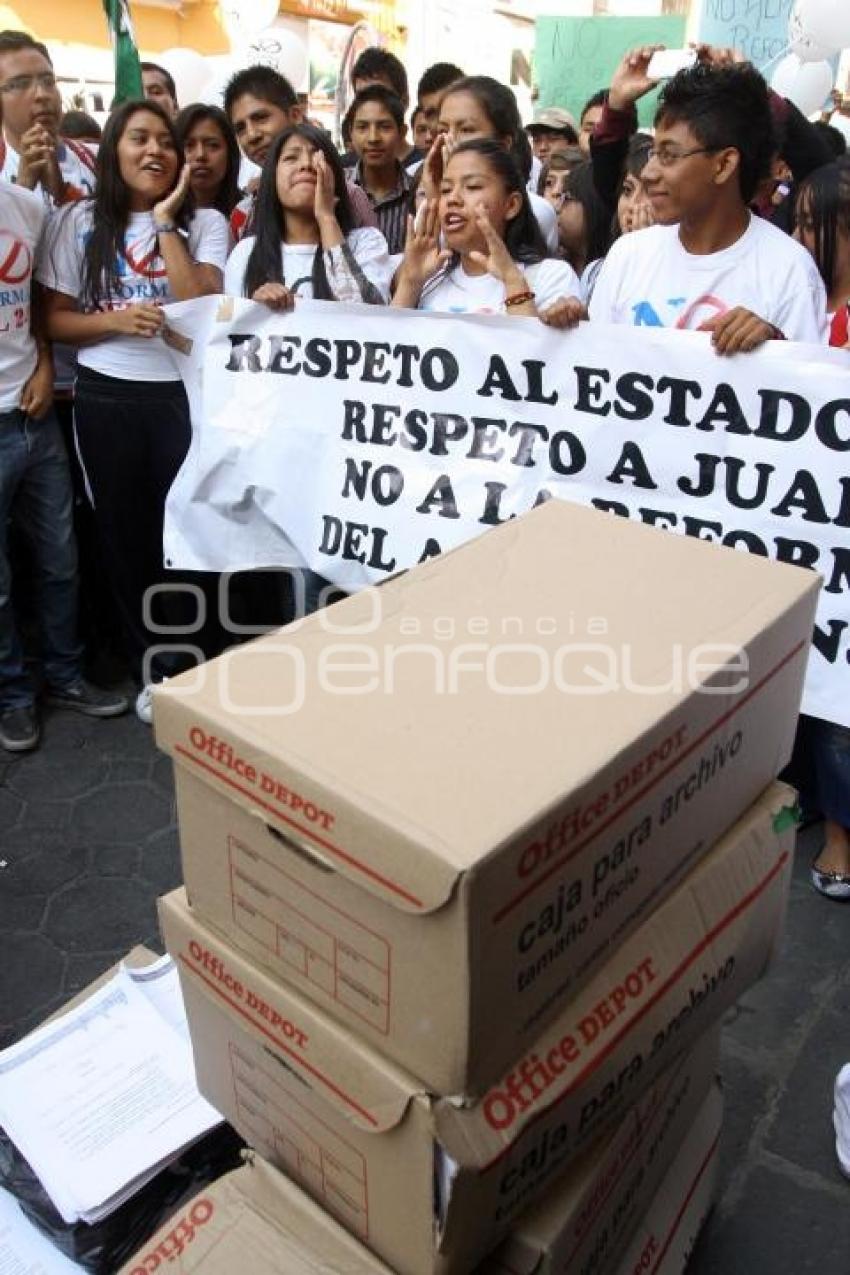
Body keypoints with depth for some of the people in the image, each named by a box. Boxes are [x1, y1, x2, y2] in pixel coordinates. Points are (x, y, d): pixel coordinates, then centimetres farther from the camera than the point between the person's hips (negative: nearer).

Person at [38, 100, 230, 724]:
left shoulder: (205, 222, 3)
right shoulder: (80, 222, 5)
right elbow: (55, 320, 4)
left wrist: (165, 221, -10)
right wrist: (116, 321, -13)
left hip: (185, 394, -2)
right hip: (107, 398, 2)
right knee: (125, 530, 9)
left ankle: (193, 664, 22)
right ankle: (154, 665, 26)